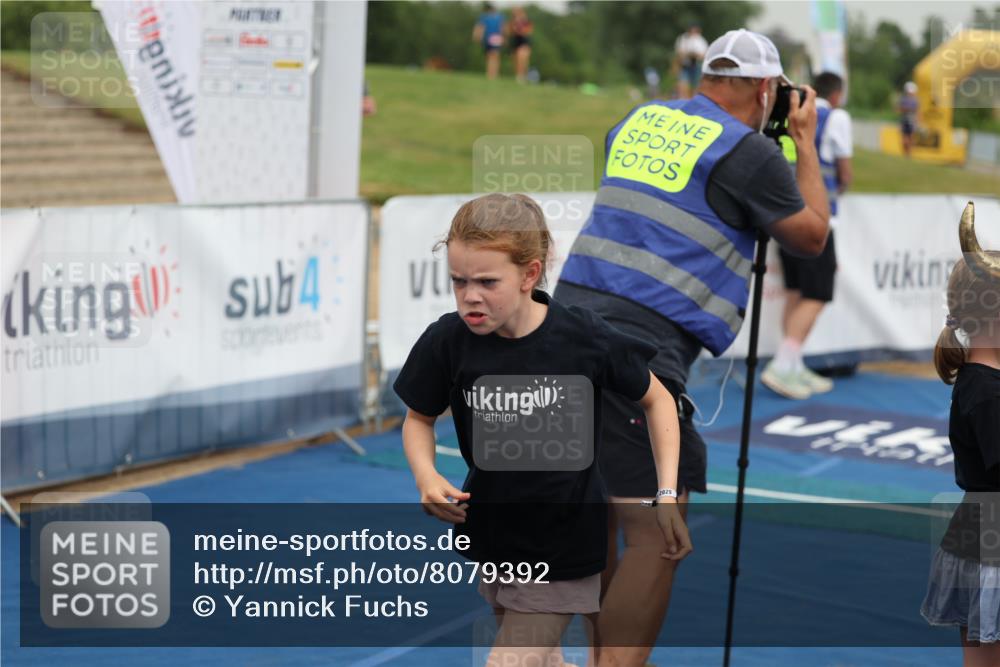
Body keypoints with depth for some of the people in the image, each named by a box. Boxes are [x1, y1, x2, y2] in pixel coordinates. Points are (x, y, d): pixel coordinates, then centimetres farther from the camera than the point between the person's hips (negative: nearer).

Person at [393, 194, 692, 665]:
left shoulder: (585, 339, -21)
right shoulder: (447, 342, -16)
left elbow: (656, 399, -3)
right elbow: (419, 419, 3)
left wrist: (667, 497, -11)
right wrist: (426, 476, -18)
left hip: (564, 544, -4)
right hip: (494, 537, 4)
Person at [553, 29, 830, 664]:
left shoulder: (640, 120, 17)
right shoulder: (749, 151, -2)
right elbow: (812, 237, 11)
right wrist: (805, 143, 22)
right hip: (635, 349, -8)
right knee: (659, 530, -6)